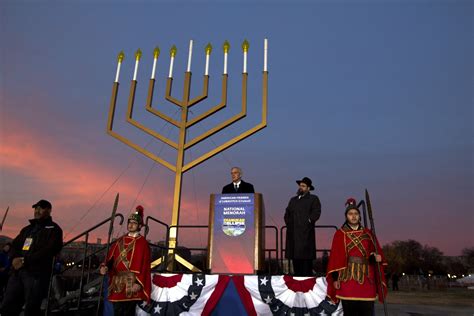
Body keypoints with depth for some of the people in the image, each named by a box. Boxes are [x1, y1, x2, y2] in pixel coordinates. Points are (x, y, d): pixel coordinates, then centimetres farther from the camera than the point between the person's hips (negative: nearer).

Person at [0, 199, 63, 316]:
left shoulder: (53, 229, 1)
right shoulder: (27, 229, 23)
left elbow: (50, 250, -12)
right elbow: (15, 244, 16)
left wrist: (25, 260, -13)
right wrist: (15, 258, -6)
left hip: (37, 274, -6)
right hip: (18, 272, 6)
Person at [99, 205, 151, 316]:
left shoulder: (142, 243, -2)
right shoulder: (120, 241, 14)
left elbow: (144, 265, -8)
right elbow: (110, 258, 12)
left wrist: (138, 283, -16)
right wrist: (104, 267, -9)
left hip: (132, 284, -5)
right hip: (117, 284, 5)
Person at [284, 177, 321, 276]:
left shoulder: (313, 199, 7)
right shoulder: (293, 200, 24)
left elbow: (316, 213, -6)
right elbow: (287, 213, 23)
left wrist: (308, 221, -10)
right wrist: (288, 223, 8)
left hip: (306, 233, -5)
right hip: (293, 233, 5)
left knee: (306, 257, -8)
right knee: (295, 257, 5)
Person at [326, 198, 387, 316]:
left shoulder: (368, 233, 13)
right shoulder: (340, 234, 4)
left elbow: (376, 251, 10)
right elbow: (335, 256, -1)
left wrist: (377, 257, -14)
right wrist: (335, 277, -7)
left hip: (366, 278, 3)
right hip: (348, 277, -2)